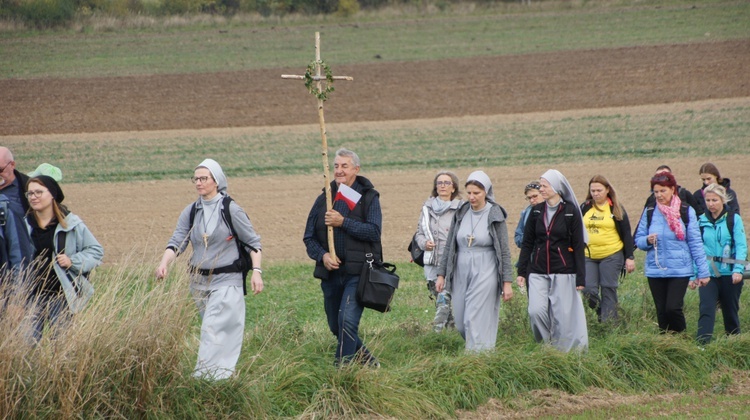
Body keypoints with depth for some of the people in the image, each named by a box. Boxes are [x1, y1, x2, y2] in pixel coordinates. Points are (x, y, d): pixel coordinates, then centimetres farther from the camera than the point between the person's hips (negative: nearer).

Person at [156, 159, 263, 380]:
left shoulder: (230, 209, -6)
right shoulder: (190, 212, 6)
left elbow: (253, 241, -1)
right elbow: (177, 241, 0)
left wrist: (256, 271, -9)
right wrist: (164, 263, -19)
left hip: (227, 280, -5)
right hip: (199, 280, 5)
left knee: (213, 328, -14)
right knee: (226, 328, 12)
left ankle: (204, 377, -18)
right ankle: (222, 372, 19)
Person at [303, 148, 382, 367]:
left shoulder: (368, 197, -1)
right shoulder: (324, 199, 11)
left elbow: (374, 231, -14)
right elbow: (309, 237, 10)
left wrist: (343, 222, -19)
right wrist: (322, 255, -9)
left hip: (358, 273, -6)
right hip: (330, 273, 6)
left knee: (347, 321, -19)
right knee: (336, 326, 14)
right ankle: (367, 361, 33)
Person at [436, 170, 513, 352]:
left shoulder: (495, 215, -5)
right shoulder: (461, 213, 6)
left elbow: (504, 251, -4)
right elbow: (449, 246, 12)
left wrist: (507, 282, -7)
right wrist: (441, 274, 9)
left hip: (485, 273, -5)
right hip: (461, 273, 5)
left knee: (476, 320, -11)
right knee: (461, 323, 6)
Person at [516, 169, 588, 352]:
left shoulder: (571, 212, -3)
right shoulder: (536, 211, 8)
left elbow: (578, 246, -3)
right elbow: (527, 243, 12)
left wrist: (580, 278, -6)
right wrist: (521, 271, 6)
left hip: (563, 272, -3)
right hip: (538, 272, 3)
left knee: (563, 315, -2)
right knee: (536, 311, -12)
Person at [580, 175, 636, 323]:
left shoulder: (616, 209, 0)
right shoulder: (585, 208, 9)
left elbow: (627, 234, 1)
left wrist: (630, 257, -4)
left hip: (611, 256, -3)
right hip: (588, 257, 3)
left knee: (608, 292, -3)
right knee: (588, 290, -6)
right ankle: (602, 315, 15)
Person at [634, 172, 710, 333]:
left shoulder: (686, 211, -1)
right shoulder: (649, 213, 7)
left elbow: (695, 243, 0)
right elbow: (638, 240, 12)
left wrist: (703, 271, -4)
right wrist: (647, 240, -12)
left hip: (680, 270, -3)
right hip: (655, 270, 3)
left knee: (673, 308, -14)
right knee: (662, 311, 6)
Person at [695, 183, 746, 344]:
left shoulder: (734, 219, -1)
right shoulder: (701, 221, 6)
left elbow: (741, 246, -7)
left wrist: (738, 270, -19)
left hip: (729, 273, -1)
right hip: (708, 274, 1)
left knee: (731, 311, 9)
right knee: (706, 309, -13)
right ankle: (702, 344, -20)